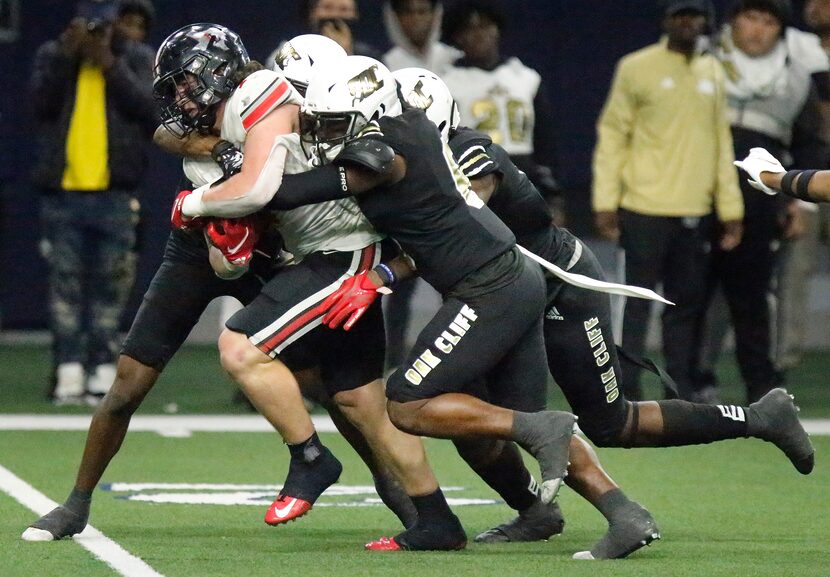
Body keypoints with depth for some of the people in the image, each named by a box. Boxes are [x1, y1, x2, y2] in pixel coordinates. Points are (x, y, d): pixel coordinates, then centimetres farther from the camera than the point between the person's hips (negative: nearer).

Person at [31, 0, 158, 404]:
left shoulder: (138, 59, 8)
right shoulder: (52, 55, 9)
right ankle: (69, 374, -1)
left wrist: (110, 66, -12)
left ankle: (103, 371, 1)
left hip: (114, 194, -1)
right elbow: (42, 101, -7)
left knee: (110, 287, -1)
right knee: (65, 284, -1)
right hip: (62, 192, 1)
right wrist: (67, 55, -15)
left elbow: (150, 109, -7)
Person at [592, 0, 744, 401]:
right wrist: (605, 203, -9)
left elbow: (721, 143, 15)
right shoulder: (637, 68, -2)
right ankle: (628, 395, -2)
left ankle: (680, 395, 13)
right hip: (645, 210, -5)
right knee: (639, 304, -4)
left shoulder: (712, 74, 12)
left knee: (687, 304, 8)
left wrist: (730, 209, 11)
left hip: (694, 213, 5)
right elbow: (612, 135, -3)